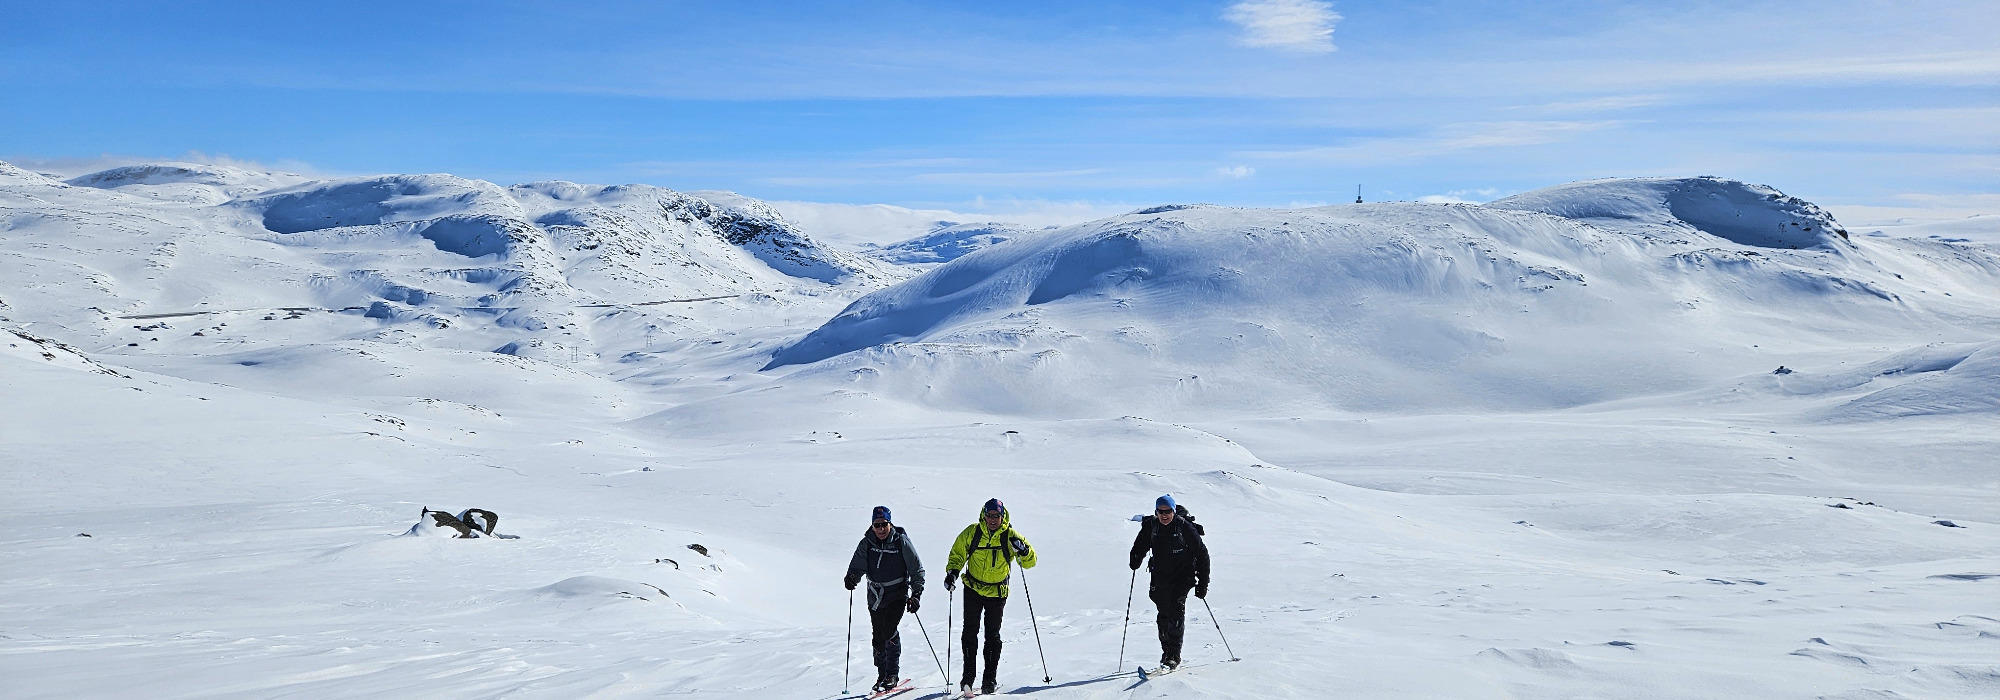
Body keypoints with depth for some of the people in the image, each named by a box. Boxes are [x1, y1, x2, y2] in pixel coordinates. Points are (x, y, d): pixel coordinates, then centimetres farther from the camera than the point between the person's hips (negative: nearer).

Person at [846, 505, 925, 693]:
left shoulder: (902, 542, -10)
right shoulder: (867, 543, -2)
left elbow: (917, 570, -4)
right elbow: (857, 566, 4)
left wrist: (916, 595, -12)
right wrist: (851, 577, -19)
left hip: (897, 595, -4)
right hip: (875, 597, 4)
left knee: (890, 631, -19)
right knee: (878, 637, 8)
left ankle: (893, 674, -6)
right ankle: (882, 676, 24)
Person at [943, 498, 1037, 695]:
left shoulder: (1010, 536, -11)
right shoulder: (972, 533, -8)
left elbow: (1030, 562, -11)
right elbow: (957, 554, 6)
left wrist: (1023, 550, -31)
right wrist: (952, 572, -10)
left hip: (997, 592, -1)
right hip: (973, 589, 1)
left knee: (992, 636, 1)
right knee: (970, 632, -1)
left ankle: (989, 679, 9)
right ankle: (968, 675, 10)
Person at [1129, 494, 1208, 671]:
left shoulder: (1185, 528, -12)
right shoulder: (1150, 526, -1)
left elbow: (1202, 555, -6)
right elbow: (1140, 546, 16)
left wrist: (1203, 583, -8)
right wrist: (1136, 559, -7)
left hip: (1182, 576, -4)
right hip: (1160, 576, 4)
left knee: (1176, 611, -17)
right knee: (1164, 613, 4)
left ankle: (1174, 655, -17)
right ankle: (1166, 652, 18)